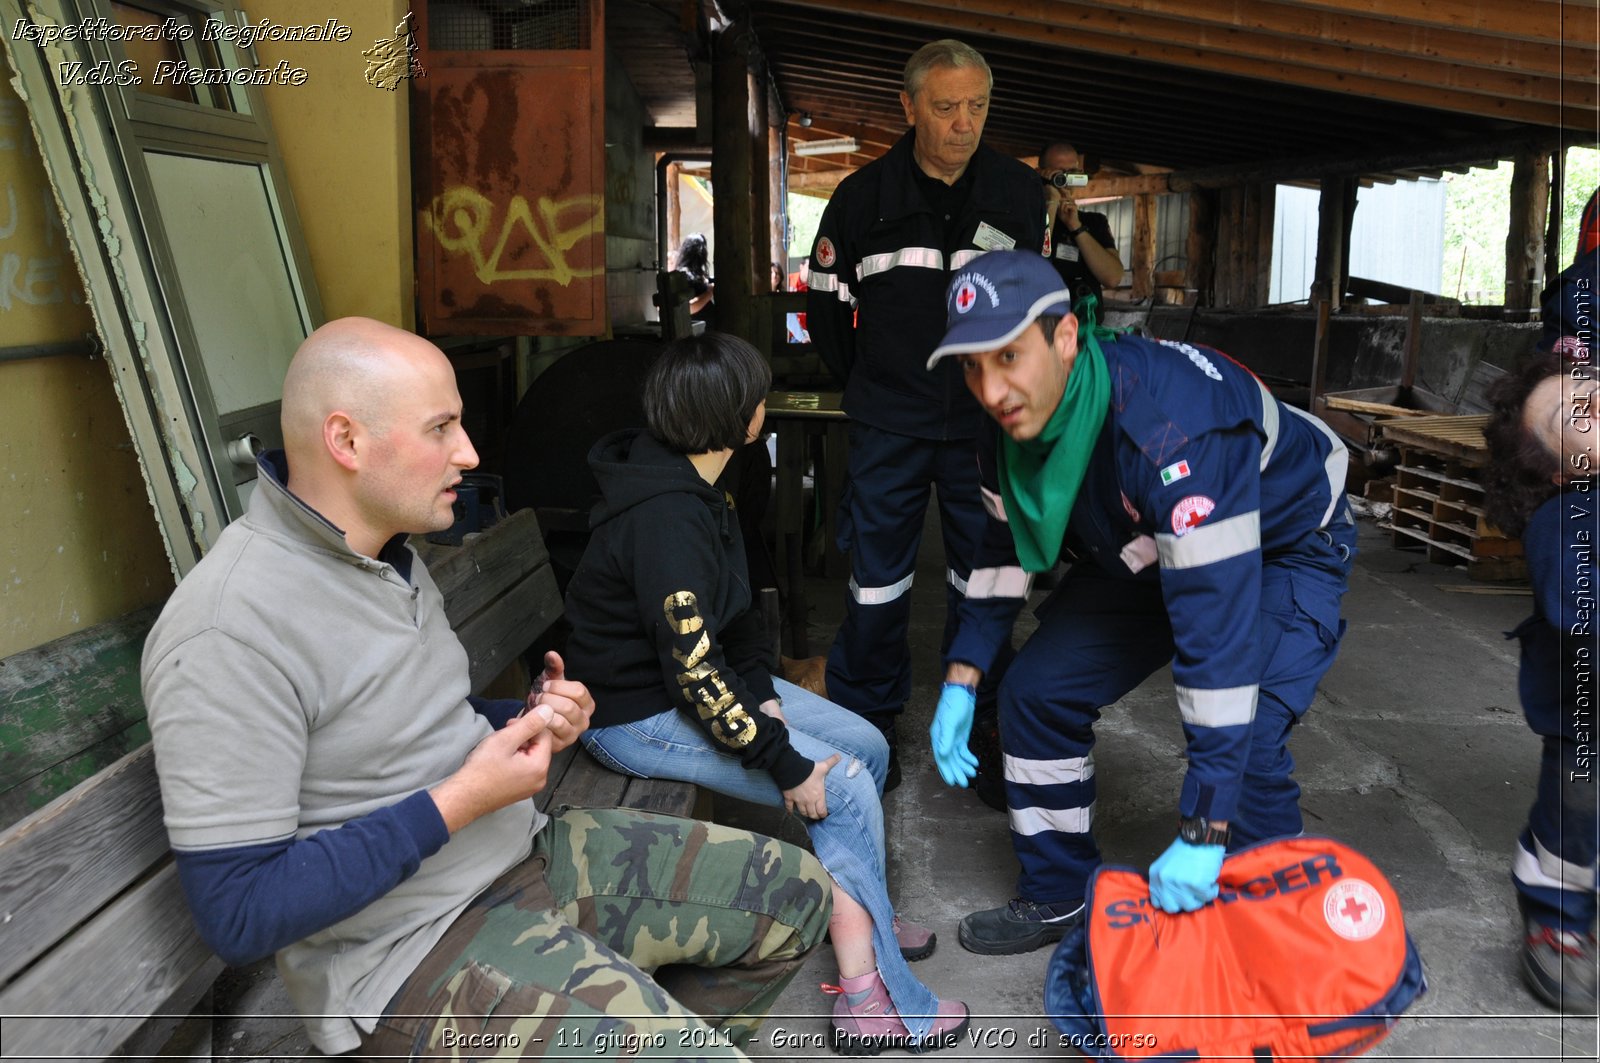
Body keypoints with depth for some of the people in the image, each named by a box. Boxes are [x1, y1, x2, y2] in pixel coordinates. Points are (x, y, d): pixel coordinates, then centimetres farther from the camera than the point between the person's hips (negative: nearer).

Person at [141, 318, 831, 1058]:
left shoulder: (391, 556, 6)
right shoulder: (230, 632, -22)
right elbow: (238, 913, -22)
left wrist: (531, 724, 0)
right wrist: (458, 803, -22)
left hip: (522, 850, 9)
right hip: (406, 946, -8)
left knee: (792, 893, 9)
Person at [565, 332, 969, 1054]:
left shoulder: (688, 484, 3)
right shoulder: (666, 516, -28)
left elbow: (731, 608, 11)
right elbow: (694, 674, -29)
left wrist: (763, 691, -2)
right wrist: (786, 766, -22)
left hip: (697, 675, 10)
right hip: (640, 716, -9)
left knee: (865, 745, 6)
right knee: (846, 790, -12)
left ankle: (854, 911, 24)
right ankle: (876, 1002, 0)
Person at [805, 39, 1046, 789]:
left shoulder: (1021, 194, 1)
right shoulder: (863, 196, -2)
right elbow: (827, 304, 8)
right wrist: (870, 385, 10)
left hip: (984, 425, 1)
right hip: (889, 428, -1)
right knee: (876, 581, 4)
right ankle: (867, 725, 20)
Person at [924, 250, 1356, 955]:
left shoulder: (1171, 428, -42)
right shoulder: (1013, 423, -17)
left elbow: (1220, 623, -43)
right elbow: (1005, 547, 3)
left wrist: (1201, 834, -41)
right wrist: (960, 679, -2)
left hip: (1282, 548, -6)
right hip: (1147, 550, 7)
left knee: (1243, 747, -25)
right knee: (1037, 689, -2)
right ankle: (1057, 897, 18)